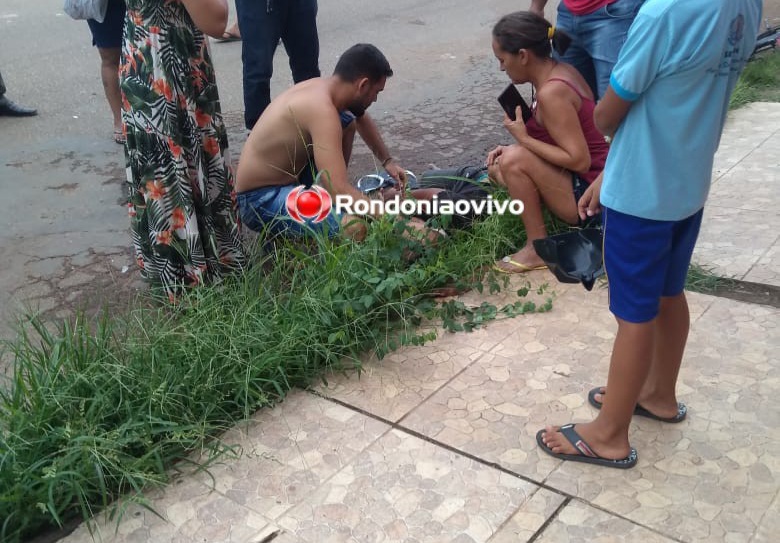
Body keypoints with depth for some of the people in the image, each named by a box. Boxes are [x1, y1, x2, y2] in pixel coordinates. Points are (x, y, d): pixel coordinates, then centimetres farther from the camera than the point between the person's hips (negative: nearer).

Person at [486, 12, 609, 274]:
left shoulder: (552, 92, -25)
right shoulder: (559, 72, 4)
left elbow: (579, 160, -27)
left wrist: (522, 138, -20)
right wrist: (516, 146, 1)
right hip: (585, 184, 10)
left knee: (514, 160, -25)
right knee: (497, 167, 12)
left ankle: (538, 248, -10)